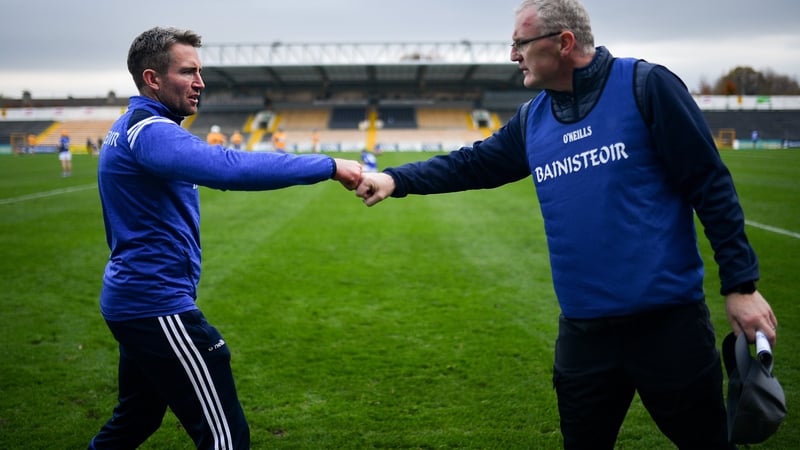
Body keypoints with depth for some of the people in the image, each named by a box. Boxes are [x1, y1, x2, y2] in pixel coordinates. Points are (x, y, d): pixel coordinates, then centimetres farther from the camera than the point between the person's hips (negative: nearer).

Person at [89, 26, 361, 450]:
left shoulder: (129, 129, 14)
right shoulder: (150, 132, -19)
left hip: (135, 300, 11)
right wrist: (328, 166, -33)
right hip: (157, 306, -11)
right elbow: (228, 167, -36)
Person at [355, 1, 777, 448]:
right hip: (584, 327, 5)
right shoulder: (532, 120, 9)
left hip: (667, 318, -5)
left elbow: (711, 186, -9)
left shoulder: (645, 85, -8)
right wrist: (394, 179, 6)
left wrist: (741, 284, -10)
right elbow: (470, 164, 18)